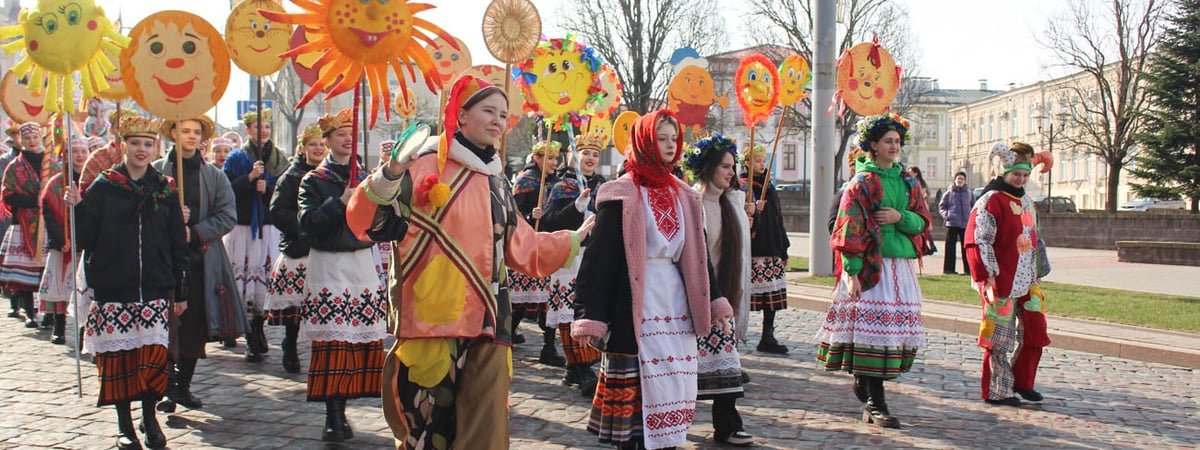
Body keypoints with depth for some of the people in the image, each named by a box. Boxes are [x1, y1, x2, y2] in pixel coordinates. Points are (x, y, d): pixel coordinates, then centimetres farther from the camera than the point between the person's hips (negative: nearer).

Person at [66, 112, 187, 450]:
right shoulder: (103, 187, 3)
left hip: (154, 288, 1)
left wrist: (180, 292, 7)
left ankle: (149, 418, 14)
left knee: (153, 354, -5)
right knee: (117, 355, 1)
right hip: (113, 287, -1)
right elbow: (85, 238, 0)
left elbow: (178, 244, 9)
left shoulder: (165, 189, 8)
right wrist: (78, 208, -17)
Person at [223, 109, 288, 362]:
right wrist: (250, 177, -16)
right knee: (244, 280, -7)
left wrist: (268, 189, -11)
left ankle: (258, 330, 10)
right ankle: (253, 339, 0)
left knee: (265, 280, -4)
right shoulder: (237, 158, 6)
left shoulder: (280, 159, 11)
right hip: (242, 228, -2)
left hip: (269, 229, 2)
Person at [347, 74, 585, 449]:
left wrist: (574, 240, 32)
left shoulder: (497, 182, 19)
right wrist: (390, 174, -26)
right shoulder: (423, 164, -2)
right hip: (431, 321, -5)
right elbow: (365, 223, -11)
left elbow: (524, 248, 27)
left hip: (486, 324, 5)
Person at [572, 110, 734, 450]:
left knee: (673, 387, 6)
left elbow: (697, 254, 20)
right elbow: (600, 256, -10)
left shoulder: (683, 195, 14)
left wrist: (715, 300, 15)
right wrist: (590, 315, -16)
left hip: (676, 302, 6)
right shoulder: (622, 194, -5)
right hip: (636, 304, -6)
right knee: (638, 388, -5)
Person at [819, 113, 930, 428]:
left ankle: (863, 382, 29)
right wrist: (852, 271, -17)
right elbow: (850, 228, -9)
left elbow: (922, 222, 13)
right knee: (874, 330, -9)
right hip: (871, 266, -6)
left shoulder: (908, 182, 15)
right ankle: (875, 405, -4)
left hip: (901, 265, 6)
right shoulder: (862, 182, -3)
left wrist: (900, 217, -9)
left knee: (897, 328, 8)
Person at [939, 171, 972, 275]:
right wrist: (946, 214, -7)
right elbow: (941, 205, 8)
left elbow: (974, 206, 20)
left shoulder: (968, 192, 9)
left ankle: (968, 269, 11)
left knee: (966, 246, 6)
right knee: (950, 246, -3)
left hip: (966, 223, 2)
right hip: (952, 223, -2)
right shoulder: (949, 192, 3)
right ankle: (948, 268, 1)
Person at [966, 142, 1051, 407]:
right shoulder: (991, 200, -10)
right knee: (1000, 336, -2)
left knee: (1035, 331, 10)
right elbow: (978, 241, -16)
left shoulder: (1025, 202, 16)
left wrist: (1038, 274, 22)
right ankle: (997, 391, 9)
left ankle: (1022, 381, 24)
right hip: (1002, 281, -8)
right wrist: (989, 276, -19)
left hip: (1027, 281, 8)